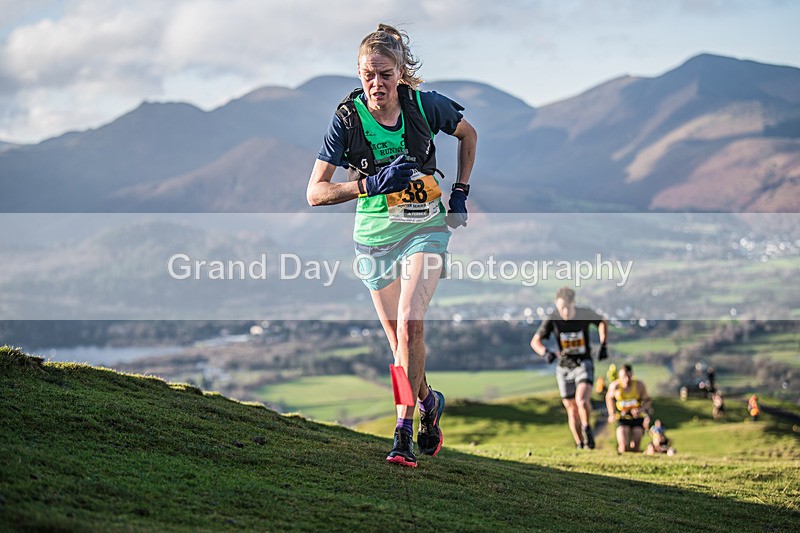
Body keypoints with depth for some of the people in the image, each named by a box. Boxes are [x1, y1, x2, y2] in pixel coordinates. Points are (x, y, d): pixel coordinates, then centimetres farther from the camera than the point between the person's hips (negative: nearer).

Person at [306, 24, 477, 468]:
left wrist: (460, 192, 3)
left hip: (425, 227, -1)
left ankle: (404, 432, -13)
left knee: (409, 324, -20)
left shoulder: (424, 106, -14)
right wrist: (370, 185, -29)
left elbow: (468, 134, 9)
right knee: (398, 340, 8)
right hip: (375, 236, 1)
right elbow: (315, 193, -16)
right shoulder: (347, 118, -15)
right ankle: (429, 402, 37)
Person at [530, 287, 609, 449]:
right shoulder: (552, 319, -14)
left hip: (584, 364, -1)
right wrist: (546, 353, -32)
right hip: (564, 367, 1)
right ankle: (581, 447, 20)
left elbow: (603, 322, 8)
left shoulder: (584, 314, -13)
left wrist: (603, 345, 1)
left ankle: (587, 428, -3)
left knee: (582, 400, -27)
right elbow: (535, 341, -12)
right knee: (572, 412, 6)